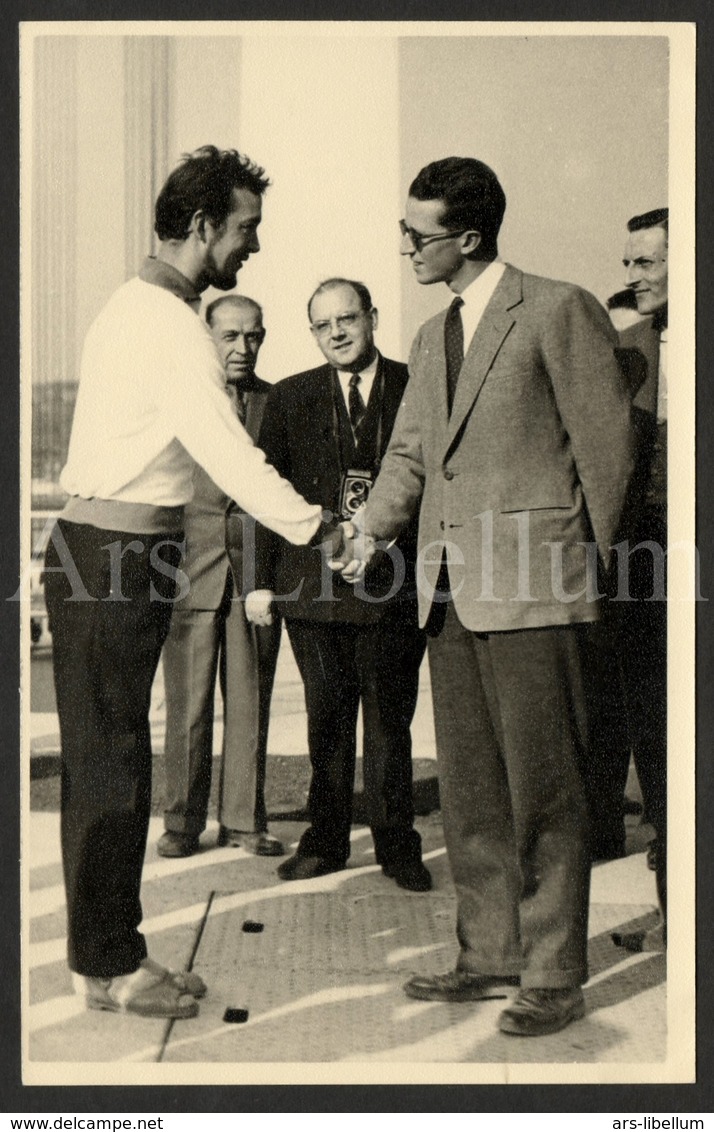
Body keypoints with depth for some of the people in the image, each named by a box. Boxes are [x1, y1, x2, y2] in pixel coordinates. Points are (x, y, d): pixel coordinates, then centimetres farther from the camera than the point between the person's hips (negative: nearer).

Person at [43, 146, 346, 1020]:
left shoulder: (138, 307, 18)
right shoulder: (169, 325, -15)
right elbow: (230, 455, -19)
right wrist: (316, 530, -11)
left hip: (106, 554, 10)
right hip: (112, 561, -10)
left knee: (107, 761, 14)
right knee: (109, 763, -1)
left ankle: (109, 951, 25)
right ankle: (108, 966, 11)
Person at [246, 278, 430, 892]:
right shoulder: (289, 398, 9)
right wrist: (262, 578, 0)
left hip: (393, 582, -2)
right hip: (313, 582, 2)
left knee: (390, 717, 5)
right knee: (326, 717, 10)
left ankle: (396, 845, 18)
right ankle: (327, 840, 22)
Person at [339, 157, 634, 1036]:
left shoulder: (558, 311, -5)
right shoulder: (432, 338, 19)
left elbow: (605, 444, -4)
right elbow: (409, 452, 17)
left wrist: (586, 560, 1)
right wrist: (370, 530, 0)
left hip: (532, 586, -8)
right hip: (452, 587, 8)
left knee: (542, 788, -1)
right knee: (468, 788, 12)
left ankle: (555, 976, 11)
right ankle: (490, 956, 25)